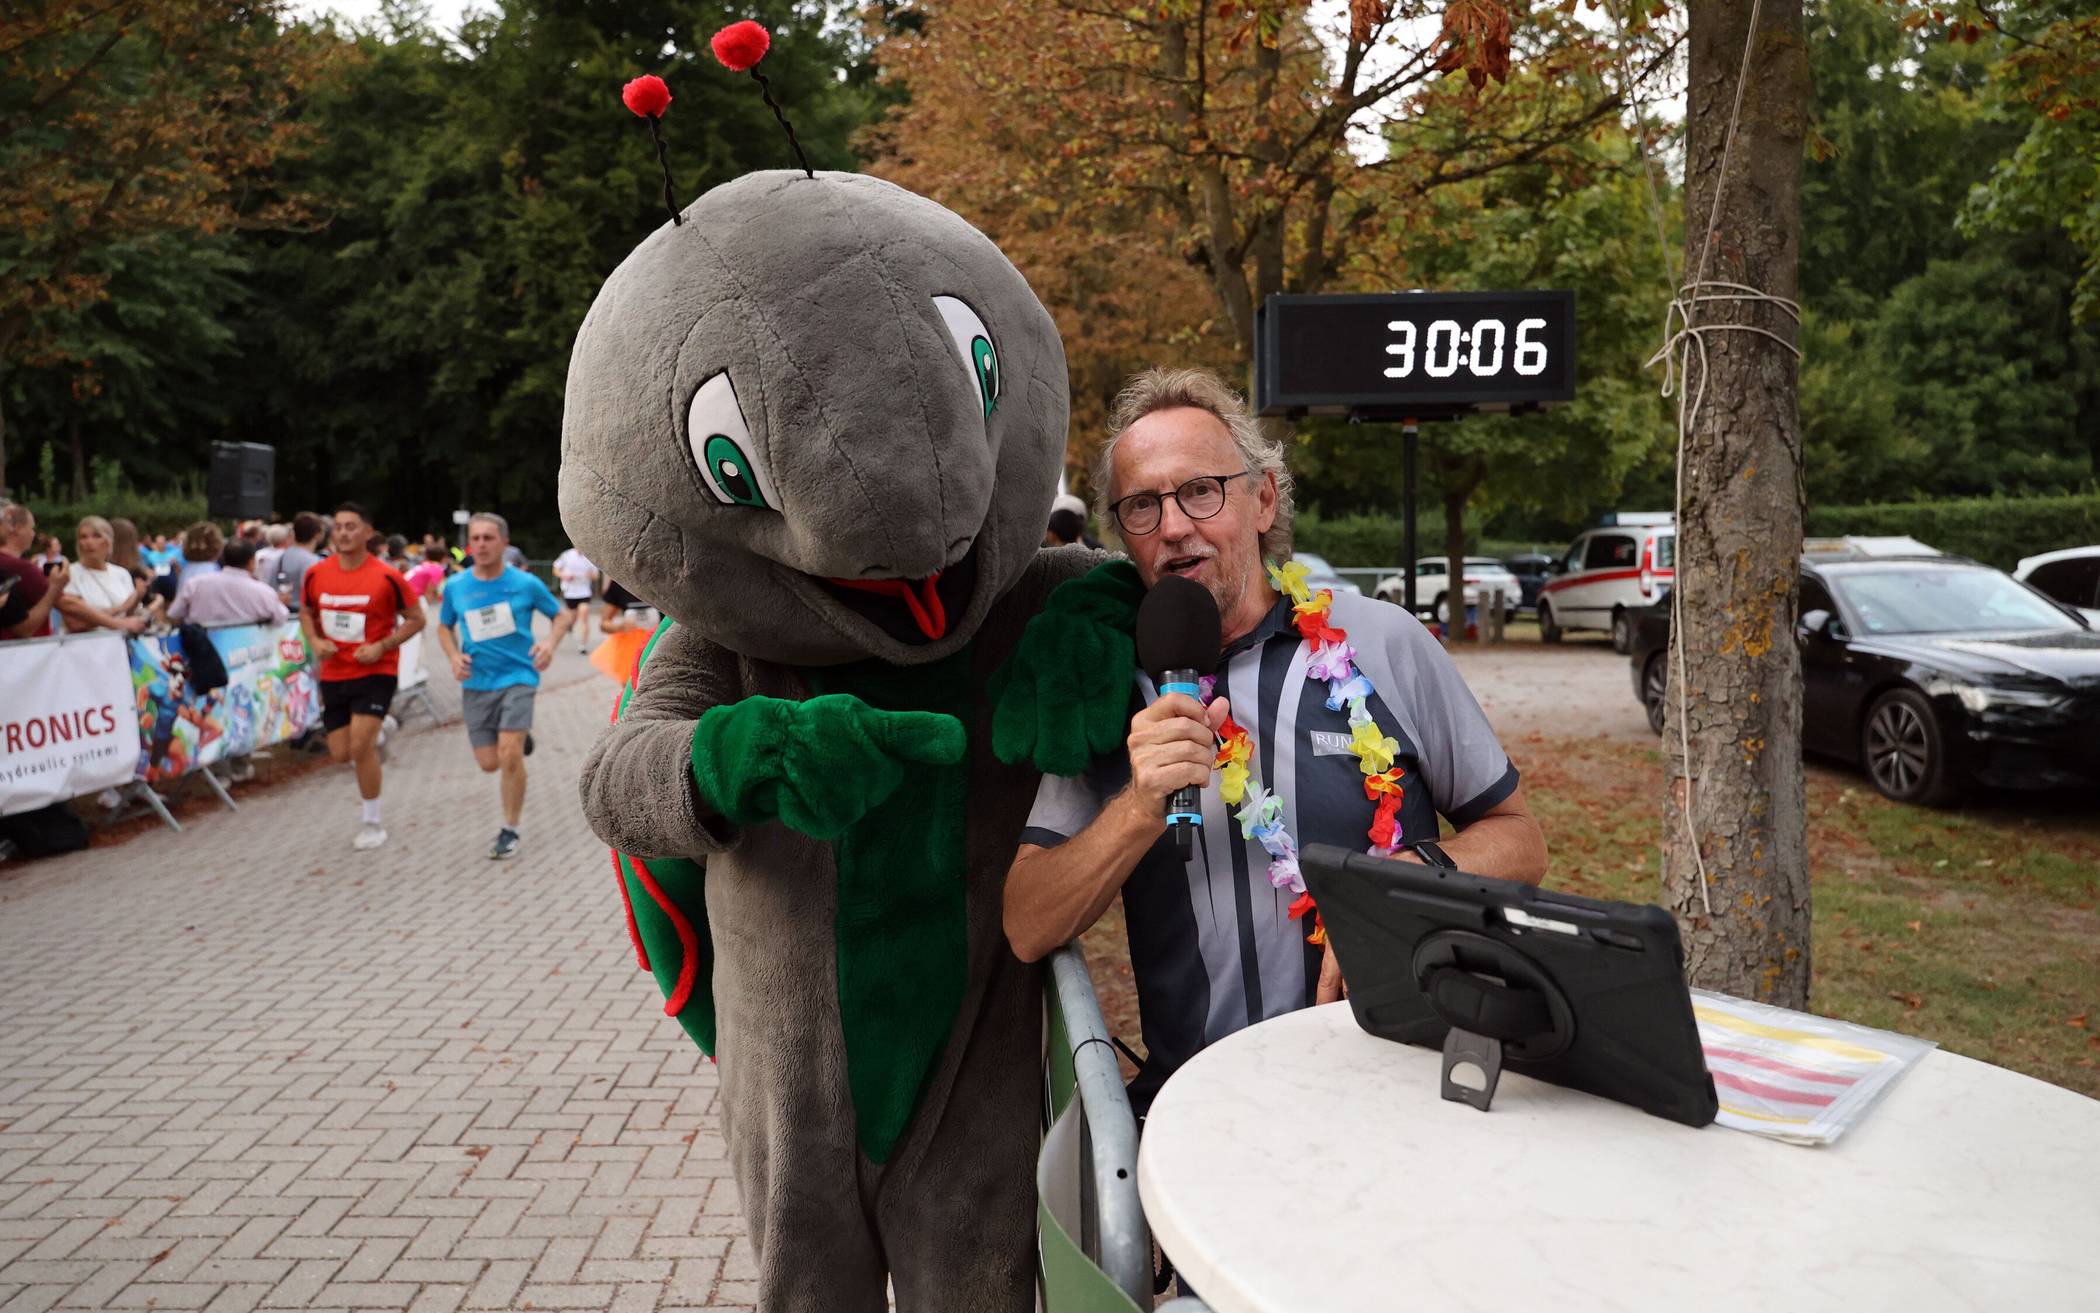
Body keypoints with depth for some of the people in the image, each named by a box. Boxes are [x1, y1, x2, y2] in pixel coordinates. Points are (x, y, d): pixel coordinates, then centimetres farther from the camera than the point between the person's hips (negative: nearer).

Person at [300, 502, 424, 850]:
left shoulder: (386, 577, -12)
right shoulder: (316, 574, 0)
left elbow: (416, 619, -4)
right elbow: (306, 612, 17)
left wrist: (381, 646, -16)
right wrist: (315, 641, -3)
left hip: (375, 672, -4)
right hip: (334, 673, 4)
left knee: (360, 745, -15)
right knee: (340, 754, 5)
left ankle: (372, 823, 2)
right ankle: (372, 743, 44)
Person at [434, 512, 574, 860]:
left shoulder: (525, 584, -6)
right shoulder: (456, 587, 1)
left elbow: (563, 615, 6)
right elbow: (444, 627, 18)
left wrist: (550, 642, -14)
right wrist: (454, 656, -2)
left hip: (517, 677, -3)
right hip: (476, 683, 3)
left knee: (509, 756, -16)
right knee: (489, 763, 5)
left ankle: (511, 830, 2)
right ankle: (519, 738, 41)